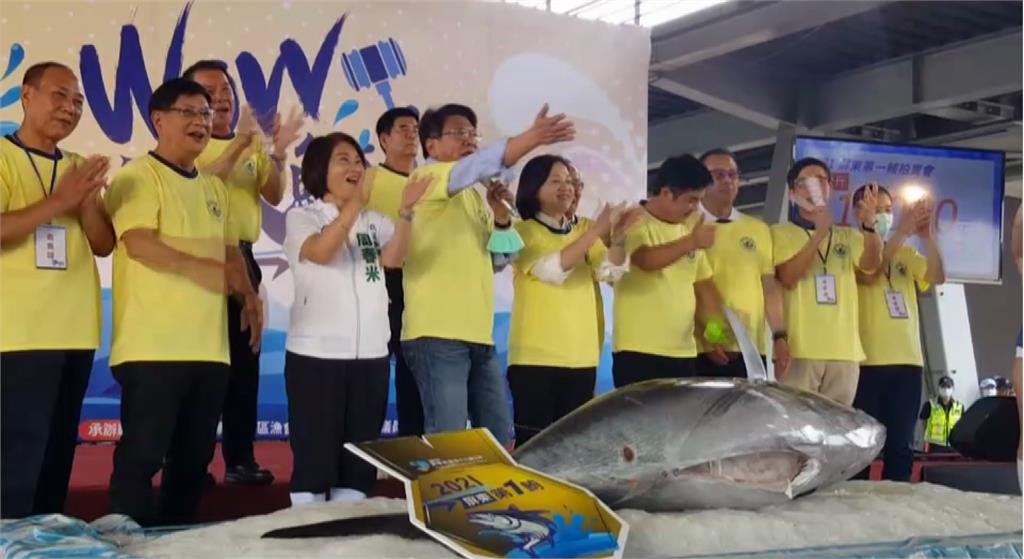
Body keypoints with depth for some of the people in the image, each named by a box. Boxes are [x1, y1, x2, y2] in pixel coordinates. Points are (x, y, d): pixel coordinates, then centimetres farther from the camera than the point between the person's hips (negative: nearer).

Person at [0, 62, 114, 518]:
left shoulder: (80, 168, 16)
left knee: (58, 456, 13)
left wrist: (89, 199, -8)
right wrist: (59, 200, -19)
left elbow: (103, 245, 9)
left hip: (75, 332, 7)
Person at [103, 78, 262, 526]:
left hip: (209, 346, 8)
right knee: (141, 456, -4)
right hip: (154, 346, -8)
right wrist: (206, 269, -20)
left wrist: (248, 293, 5)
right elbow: (139, 243, -17)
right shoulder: (138, 176, -5)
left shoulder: (214, 187, 20)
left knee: (194, 457, 13)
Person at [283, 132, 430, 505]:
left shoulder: (374, 220, 12)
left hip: (371, 353, 5)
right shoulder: (302, 217, 0)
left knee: (360, 456, 9)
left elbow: (393, 259, -7)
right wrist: (355, 202, -30)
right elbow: (321, 252, -20)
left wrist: (405, 212, -21)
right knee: (314, 452, -2)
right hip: (316, 353, -4)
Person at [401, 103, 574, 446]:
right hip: (437, 335, -8)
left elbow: (498, 259, 21)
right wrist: (531, 138, -35)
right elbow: (471, 168, -24)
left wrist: (501, 218, 2)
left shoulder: (476, 194, 20)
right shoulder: (426, 178, -3)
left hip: (479, 336, 8)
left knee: (500, 440, 11)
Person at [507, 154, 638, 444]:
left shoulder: (583, 230, 14)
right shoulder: (523, 231, -1)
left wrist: (619, 237, -20)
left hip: (582, 357, 5)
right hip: (535, 357, -5)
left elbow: (610, 271, -1)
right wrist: (596, 231, -23)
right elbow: (552, 269, -18)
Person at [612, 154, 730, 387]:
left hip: (683, 353, 7)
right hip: (639, 351, -7)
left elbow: (703, 284, 18)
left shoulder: (688, 231, 14)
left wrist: (717, 327, 6)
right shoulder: (636, 224, -7)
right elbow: (646, 260, -28)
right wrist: (691, 242, -32)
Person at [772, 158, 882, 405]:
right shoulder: (781, 232, 7)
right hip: (800, 348, -4)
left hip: (844, 349, 4)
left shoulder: (848, 235, 18)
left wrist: (868, 225, -21)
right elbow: (788, 278, -9)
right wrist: (819, 234, -18)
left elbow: (870, 265, -2)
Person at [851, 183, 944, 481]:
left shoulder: (906, 253, 18)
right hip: (867, 361, -5)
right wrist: (902, 232, -21)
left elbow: (938, 277, 1)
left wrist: (926, 235, -12)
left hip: (907, 360, 5)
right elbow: (868, 275, -17)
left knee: (900, 445, 5)